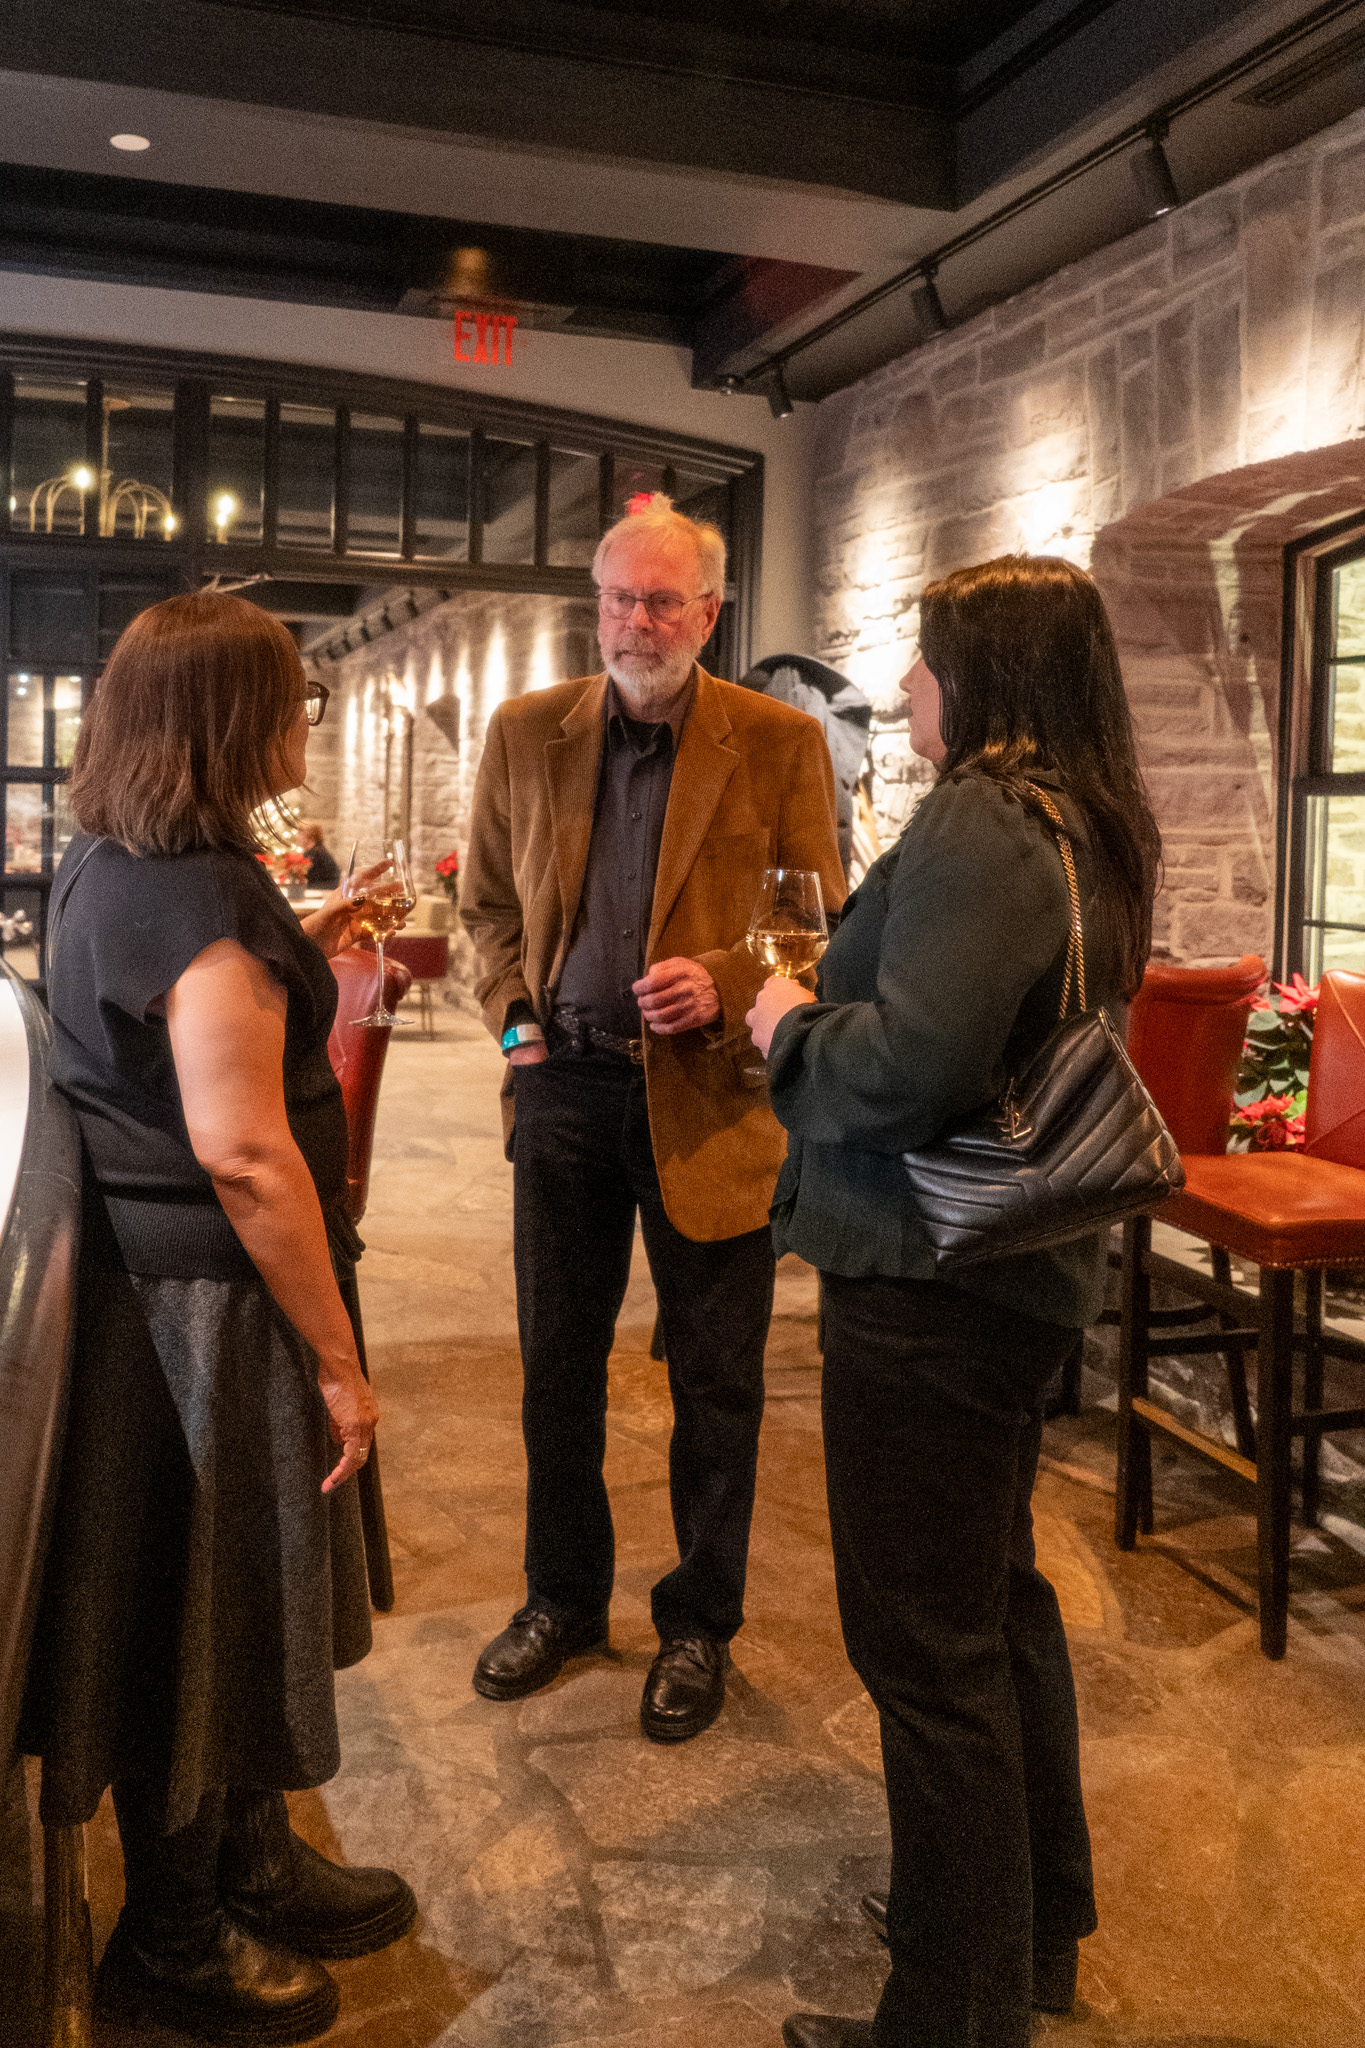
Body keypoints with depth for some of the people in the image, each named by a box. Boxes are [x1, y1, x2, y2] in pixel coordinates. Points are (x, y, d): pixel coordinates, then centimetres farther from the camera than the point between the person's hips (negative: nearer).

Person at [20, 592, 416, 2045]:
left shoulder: (105, 863, 8)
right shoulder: (205, 899, -23)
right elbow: (245, 1154, -26)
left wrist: (290, 954, 20)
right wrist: (336, 1359, -20)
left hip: (145, 1266, 10)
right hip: (207, 1309, -10)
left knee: (233, 1600, 23)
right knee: (203, 1611, 8)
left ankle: (251, 1864, 43)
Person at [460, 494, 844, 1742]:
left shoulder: (781, 744, -4)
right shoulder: (526, 734, 5)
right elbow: (488, 900, 15)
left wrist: (721, 984, -19)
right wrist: (512, 1013, 0)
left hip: (709, 1098, -3)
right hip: (564, 1084, 3)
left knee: (716, 1381, 9)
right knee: (555, 1362, 15)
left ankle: (700, 1625, 29)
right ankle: (564, 1599, 35)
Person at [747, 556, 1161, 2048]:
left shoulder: (979, 825, -20)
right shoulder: (1090, 828, 10)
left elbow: (915, 1062, -31)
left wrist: (791, 1031, -12)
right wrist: (827, 1013, 11)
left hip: (929, 1281, -10)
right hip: (1021, 1263, 10)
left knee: (924, 1642, 4)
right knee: (998, 1596, 24)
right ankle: (1036, 1925, 42)